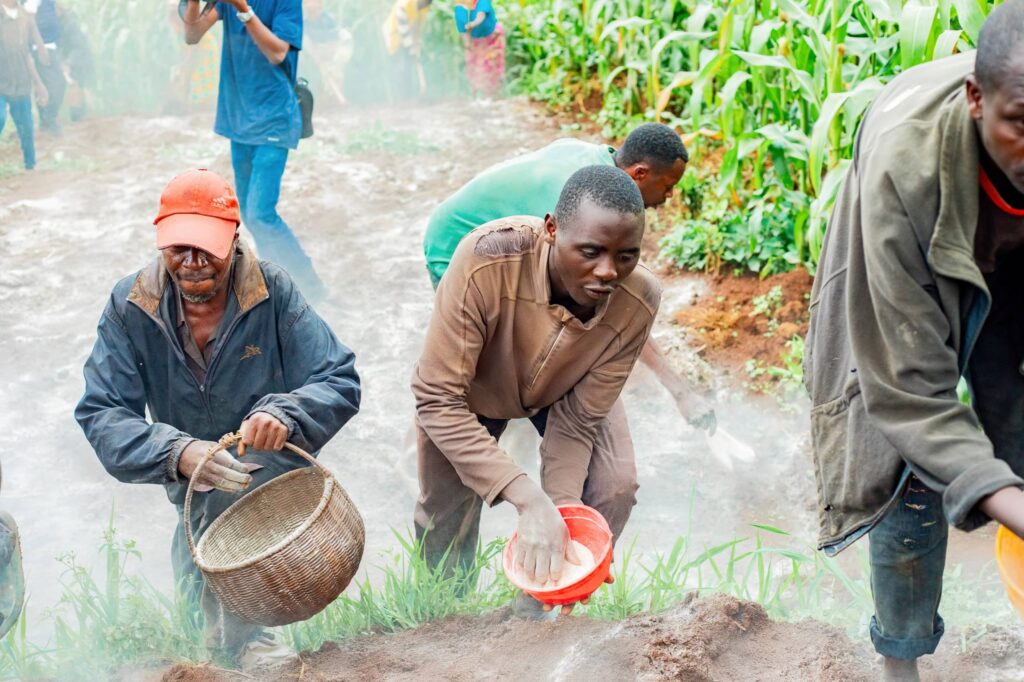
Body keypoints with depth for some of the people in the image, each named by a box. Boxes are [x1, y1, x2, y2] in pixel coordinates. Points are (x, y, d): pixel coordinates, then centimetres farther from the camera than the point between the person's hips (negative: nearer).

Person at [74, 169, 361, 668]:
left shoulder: (272, 291, -18)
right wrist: (178, 453, -40)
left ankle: (239, 633, -12)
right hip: (194, 487, 2)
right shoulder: (130, 306, -15)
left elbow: (341, 383, -21)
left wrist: (283, 414, -44)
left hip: (273, 469, -2)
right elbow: (100, 416, -21)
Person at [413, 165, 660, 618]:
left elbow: (578, 419, -23)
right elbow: (438, 399, -41)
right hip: (474, 383, -1)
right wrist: (530, 499, -47)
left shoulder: (638, 301, -35)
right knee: (445, 506, -6)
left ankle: (538, 609, 9)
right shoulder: (486, 262, -44)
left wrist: (558, 512, -37)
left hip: (565, 387, 2)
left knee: (615, 488, -16)